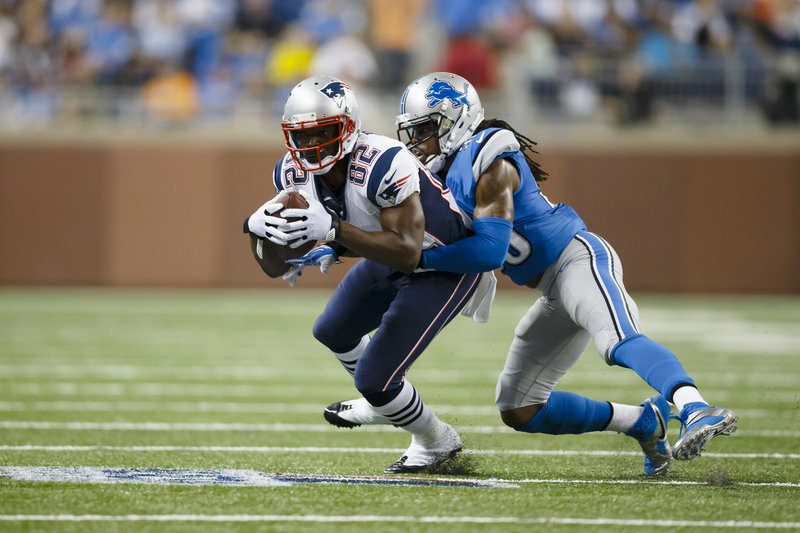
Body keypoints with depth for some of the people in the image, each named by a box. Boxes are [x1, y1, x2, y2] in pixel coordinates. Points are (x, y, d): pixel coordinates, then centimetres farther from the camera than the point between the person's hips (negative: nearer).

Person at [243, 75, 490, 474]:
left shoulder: (383, 165, -39)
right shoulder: (293, 174, -15)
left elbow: (408, 254, -42)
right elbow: (276, 267, -10)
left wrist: (333, 230, -50)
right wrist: (258, 229, -33)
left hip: (447, 266, -8)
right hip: (391, 257, 8)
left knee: (374, 378, -12)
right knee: (333, 332, 27)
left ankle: (436, 441, 17)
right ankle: (380, 403, 56)